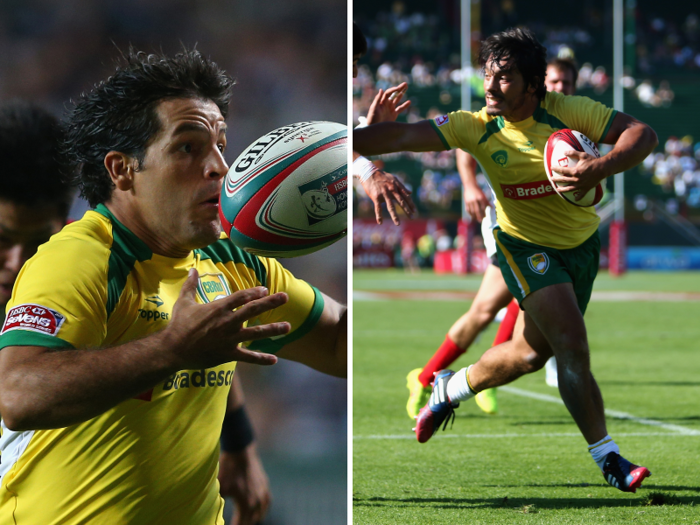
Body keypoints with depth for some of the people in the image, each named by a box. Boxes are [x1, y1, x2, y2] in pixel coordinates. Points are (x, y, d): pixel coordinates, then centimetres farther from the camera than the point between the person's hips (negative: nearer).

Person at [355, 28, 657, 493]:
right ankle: (608, 457, -8)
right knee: (571, 344, -18)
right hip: (525, 245, -2)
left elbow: (643, 134, -21)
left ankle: (451, 389, 39)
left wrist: (601, 168, -39)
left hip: (581, 244, 2)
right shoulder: (478, 128, -15)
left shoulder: (568, 111, -16)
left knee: (532, 353, 11)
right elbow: (403, 136, -21)